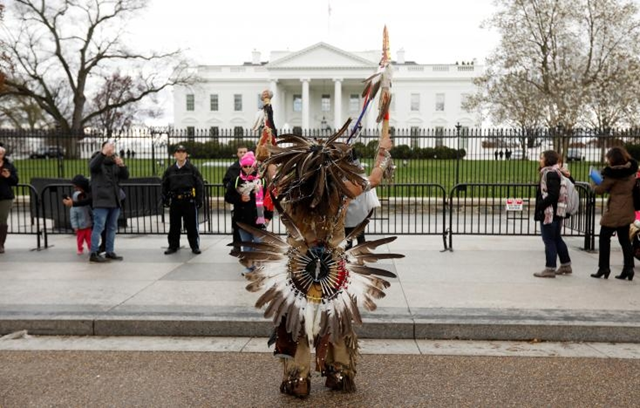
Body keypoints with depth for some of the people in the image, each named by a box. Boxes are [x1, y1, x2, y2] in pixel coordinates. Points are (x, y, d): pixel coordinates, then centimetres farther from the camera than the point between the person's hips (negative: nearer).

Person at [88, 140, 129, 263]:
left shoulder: (115, 163, 14)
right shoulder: (98, 161, 0)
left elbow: (125, 176, 3)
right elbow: (93, 166, -24)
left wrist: (122, 165, -18)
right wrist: (103, 153, -38)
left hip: (115, 200, 6)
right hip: (101, 200, -6)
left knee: (112, 227, 10)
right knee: (99, 227, -7)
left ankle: (110, 252, 18)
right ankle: (93, 254, -4)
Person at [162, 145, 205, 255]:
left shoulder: (192, 168, 0)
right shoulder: (170, 170, 7)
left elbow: (200, 184, -2)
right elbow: (165, 185, 14)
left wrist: (199, 200, -6)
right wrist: (165, 199, 7)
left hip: (189, 201, -3)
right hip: (175, 201, 3)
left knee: (191, 225, 3)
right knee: (174, 225, 9)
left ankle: (195, 246, 12)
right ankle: (173, 246, 20)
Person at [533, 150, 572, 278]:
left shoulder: (550, 173, -15)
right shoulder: (554, 172, 15)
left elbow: (552, 195, -22)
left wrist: (540, 205, -17)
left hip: (549, 212, -10)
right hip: (556, 212, 10)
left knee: (549, 240, -3)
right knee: (557, 239, 17)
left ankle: (550, 268, 2)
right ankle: (566, 265, 26)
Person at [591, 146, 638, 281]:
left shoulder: (613, 172, -15)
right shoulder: (631, 171, 7)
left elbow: (601, 189, -9)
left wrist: (593, 186, 13)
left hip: (615, 211, -7)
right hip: (627, 210, 7)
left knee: (604, 237, 4)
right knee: (625, 239, 13)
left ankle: (603, 267, 5)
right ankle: (628, 268, 11)